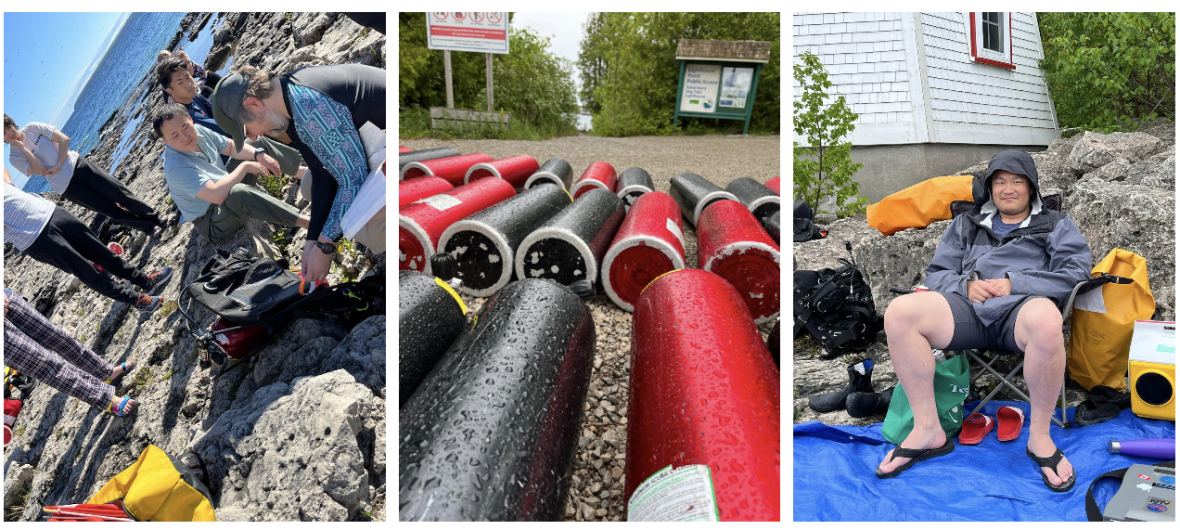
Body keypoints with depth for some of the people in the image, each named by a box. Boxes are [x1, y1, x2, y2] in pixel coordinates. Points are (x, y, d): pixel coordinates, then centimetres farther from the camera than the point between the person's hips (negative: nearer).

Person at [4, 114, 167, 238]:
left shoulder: (32, 128, 0)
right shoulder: (14, 157, -2)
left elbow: (64, 139, -4)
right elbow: (40, 170, -16)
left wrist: (59, 165, -12)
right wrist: (21, 146, -15)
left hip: (77, 165, 1)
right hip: (66, 186, -1)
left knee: (120, 194, 0)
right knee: (112, 211, -2)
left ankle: (155, 217, 13)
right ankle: (150, 227, 9)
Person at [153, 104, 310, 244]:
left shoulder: (196, 131, -8)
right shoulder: (176, 168, -32)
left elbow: (231, 147, 6)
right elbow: (217, 194, -41)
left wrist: (259, 155, -12)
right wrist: (245, 167, -30)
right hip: (212, 224, -9)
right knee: (238, 193, -43)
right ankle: (307, 222, -40)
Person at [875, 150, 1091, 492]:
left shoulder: (1056, 225, 22)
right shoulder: (966, 225, 29)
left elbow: (1075, 274, 6)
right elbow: (937, 273, 23)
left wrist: (1014, 283, -7)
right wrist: (967, 284, -1)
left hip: (1021, 309, -2)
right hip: (969, 309, 3)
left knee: (1047, 320, -43)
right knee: (899, 312, -28)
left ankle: (1039, 436, -22)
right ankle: (927, 429, -20)